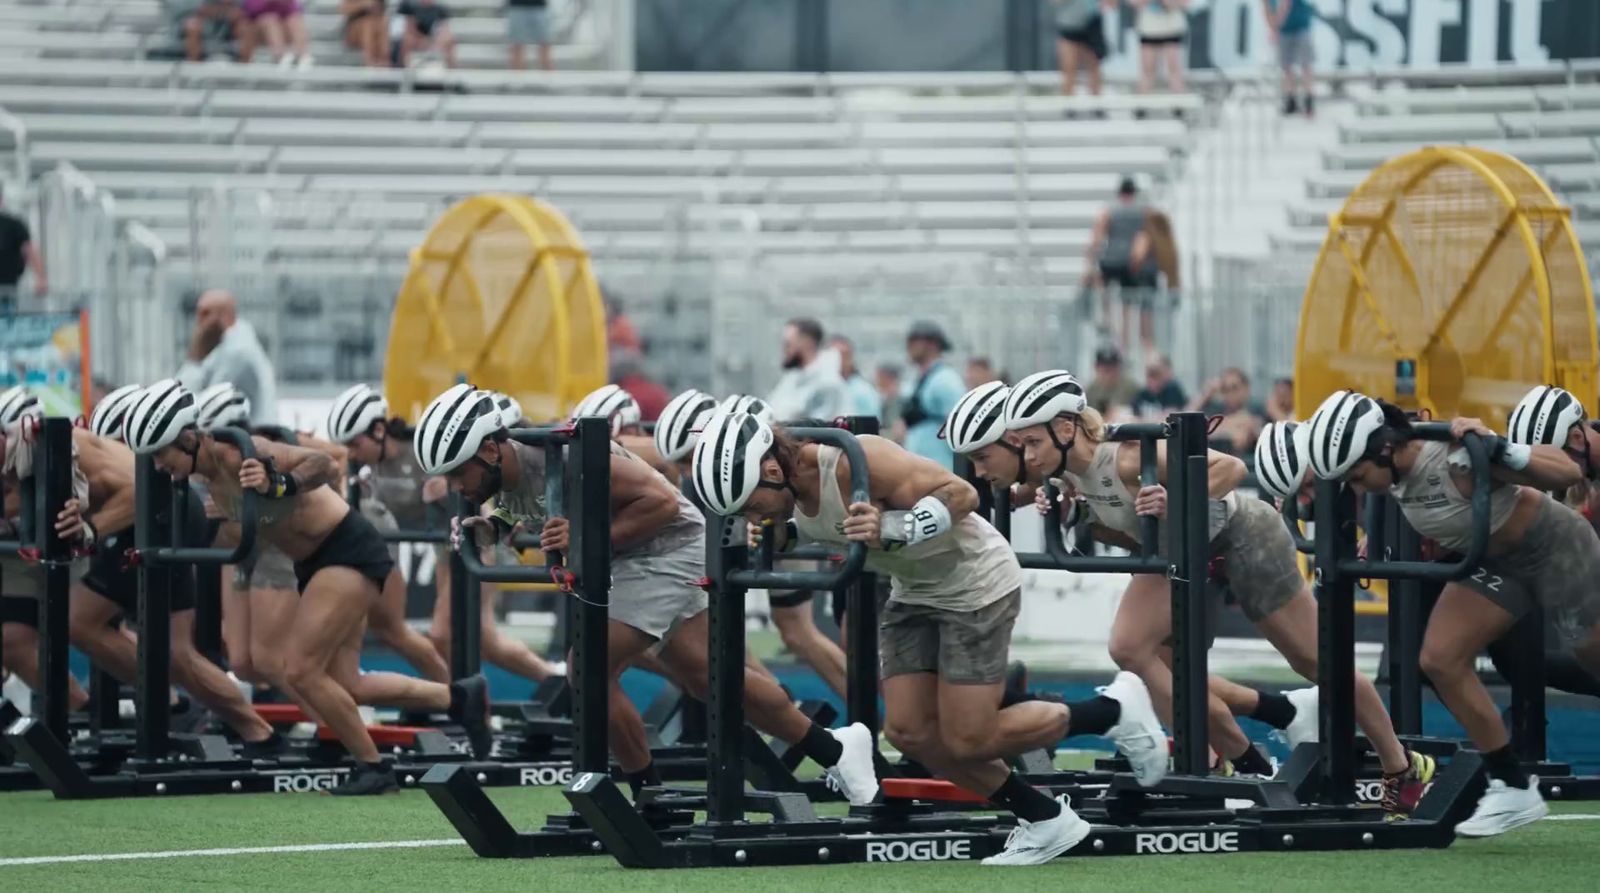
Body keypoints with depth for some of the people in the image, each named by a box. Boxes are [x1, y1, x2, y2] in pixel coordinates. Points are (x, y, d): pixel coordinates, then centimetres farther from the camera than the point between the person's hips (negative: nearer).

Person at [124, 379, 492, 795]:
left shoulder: (239, 455, -25)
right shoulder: (209, 474, 0)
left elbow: (325, 466, -34)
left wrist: (278, 485, -49)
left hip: (349, 553, -10)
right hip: (315, 561, 10)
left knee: (302, 672, -14)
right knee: (341, 686, 11)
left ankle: (373, 768, 1)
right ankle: (459, 698, 26)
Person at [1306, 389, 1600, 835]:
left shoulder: (1459, 459, -38)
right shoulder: (1395, 469, -15)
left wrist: (1496, 448, -49)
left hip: (1552, 548, -7)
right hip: (1492, 561, 7)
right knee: (1441, 660, -6)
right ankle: (1513, 787, 3)